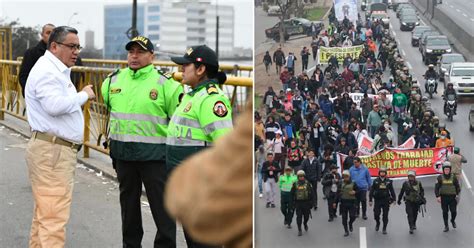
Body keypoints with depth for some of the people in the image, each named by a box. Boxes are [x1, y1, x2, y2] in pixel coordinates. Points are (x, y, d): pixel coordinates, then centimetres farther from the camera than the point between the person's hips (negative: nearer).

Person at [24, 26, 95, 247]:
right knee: (54, 216, -12)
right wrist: (84, 95, -15)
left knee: (45, 213, 14)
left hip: (59, 149, 11)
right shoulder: (46, 70, -14)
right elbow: (55, 105, -27)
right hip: (51, 150, -11)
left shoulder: (57, 71, 21)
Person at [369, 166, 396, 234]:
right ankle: (377, 223, 28)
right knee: (376, 214, -2)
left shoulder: (388, 181, 3)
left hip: (386, 201, 0)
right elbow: (372, 190, 2)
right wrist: (370, 200, 0)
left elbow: (392, 190, 6)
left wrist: (394, 199, 0)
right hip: (377, 200, 0)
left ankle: (384, 229, 14)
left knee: (385, 215, 3)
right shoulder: (376, 181, 1)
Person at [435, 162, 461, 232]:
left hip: (452, 197, 0)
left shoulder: (454, 177, 1)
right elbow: (436, 188, -3)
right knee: (445, 212, 4)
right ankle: (446, 226, 14)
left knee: (454, 211, -3)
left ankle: (453, 220, 29)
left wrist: (457, 194, -5)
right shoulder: (440, 178, -1)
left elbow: (457, 187, 7)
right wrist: (438, 196, -13)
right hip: (443, 197, 0)